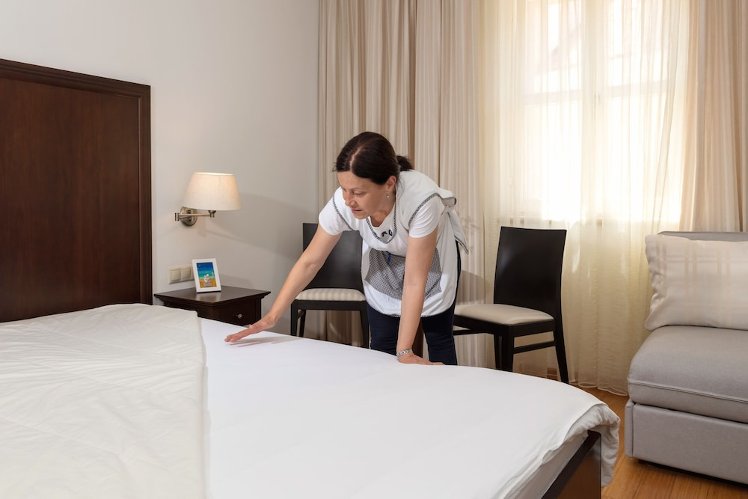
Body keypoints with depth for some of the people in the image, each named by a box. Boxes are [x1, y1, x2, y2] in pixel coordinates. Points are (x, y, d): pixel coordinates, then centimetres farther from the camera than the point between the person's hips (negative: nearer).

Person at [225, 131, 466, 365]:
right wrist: (271, 317, -20)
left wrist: (404, 352, -39)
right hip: (383, 257, 2)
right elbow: (310, 261, -21)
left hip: (433, 255, -2)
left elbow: (415, 281, -38)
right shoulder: (342, 203, -33)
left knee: (438, 336, 5)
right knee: (381, 344, 0)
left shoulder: (421, 198, -42)